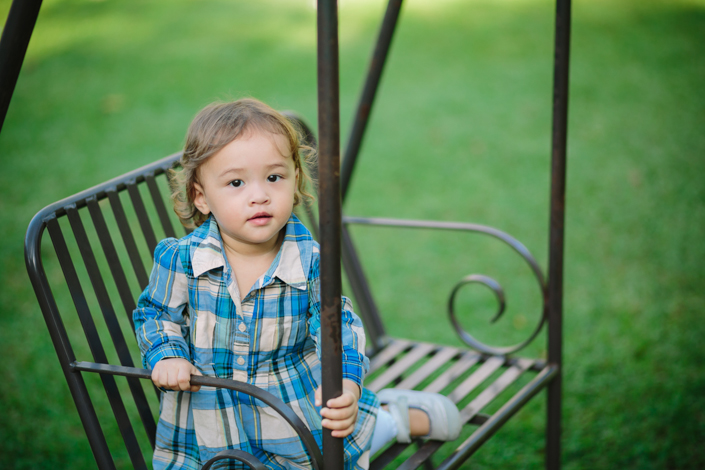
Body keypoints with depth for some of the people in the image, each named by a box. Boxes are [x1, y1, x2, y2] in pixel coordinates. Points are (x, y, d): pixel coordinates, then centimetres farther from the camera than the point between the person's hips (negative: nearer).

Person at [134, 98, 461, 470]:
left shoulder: (310, 262, -13)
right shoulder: (181, 259, -14)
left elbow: (338, 327, -9)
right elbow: (157, 314, 2)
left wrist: (346, 384, -28)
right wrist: (167, 357, -18)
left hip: (297, 409, -1)